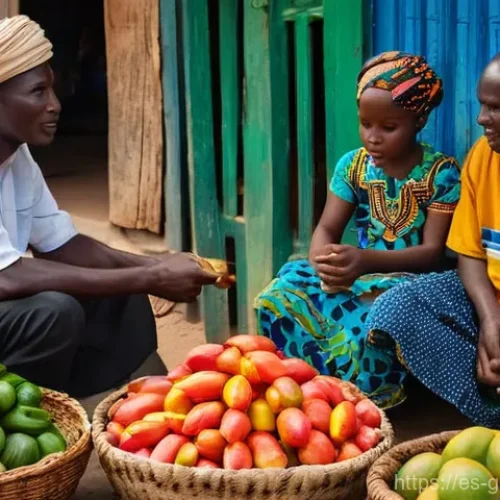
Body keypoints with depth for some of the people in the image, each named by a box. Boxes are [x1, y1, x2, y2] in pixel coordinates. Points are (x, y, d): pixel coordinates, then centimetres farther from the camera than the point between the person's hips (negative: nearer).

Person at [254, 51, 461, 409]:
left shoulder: (441, 172, -9)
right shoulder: (352, 165, 4)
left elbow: (433, 252, -14)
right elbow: (327, 229, 1)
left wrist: (366, 260, -31)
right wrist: (323, 260, -27)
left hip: (412, 277, -4)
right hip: (359, 271, 5)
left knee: (366, 318, -39)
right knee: (278, 300, -22)